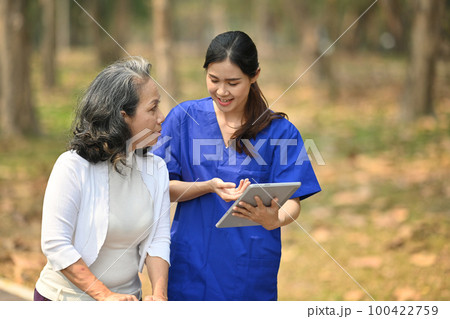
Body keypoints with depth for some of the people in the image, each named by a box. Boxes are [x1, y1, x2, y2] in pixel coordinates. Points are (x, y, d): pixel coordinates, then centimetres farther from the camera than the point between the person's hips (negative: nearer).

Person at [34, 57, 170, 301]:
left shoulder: (156, 169, 3)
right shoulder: (73, 166, -14)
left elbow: (159, 240, 0)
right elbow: (56, 245, -16)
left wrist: (159, 294, -16)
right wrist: (106, 296, -21)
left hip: (127, 297, 4)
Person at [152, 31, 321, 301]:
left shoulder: (280, 132, -4)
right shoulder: (184, 117, 0)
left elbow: (292, 202, -7)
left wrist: (274, 220, -31)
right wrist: (209, 187, -20)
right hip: (191, 266, 1)